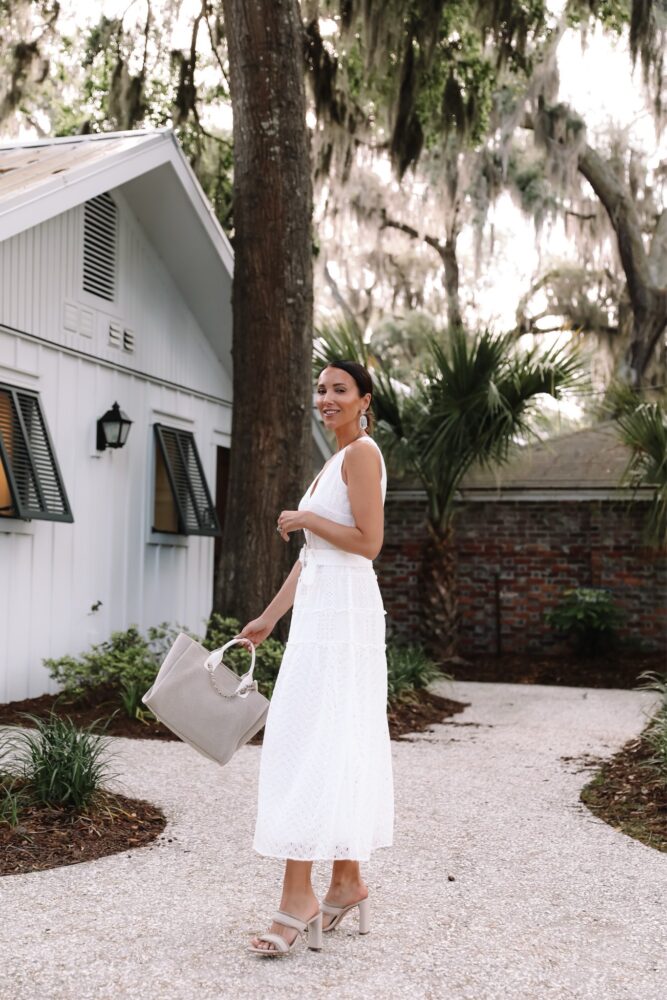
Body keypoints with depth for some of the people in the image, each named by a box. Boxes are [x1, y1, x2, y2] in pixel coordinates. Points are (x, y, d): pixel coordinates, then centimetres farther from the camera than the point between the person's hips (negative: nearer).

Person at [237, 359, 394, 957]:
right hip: (322, 612, 10)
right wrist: (270, 617, 20)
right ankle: (349, 885, 19)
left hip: (341, 615, -10)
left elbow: (368, 542, -18)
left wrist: (304, 519, -9)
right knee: (340, 749, 11)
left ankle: (298, 898, -8)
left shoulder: (362, 452, -8)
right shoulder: (336, 461, 20)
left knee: (309, 746, -11)